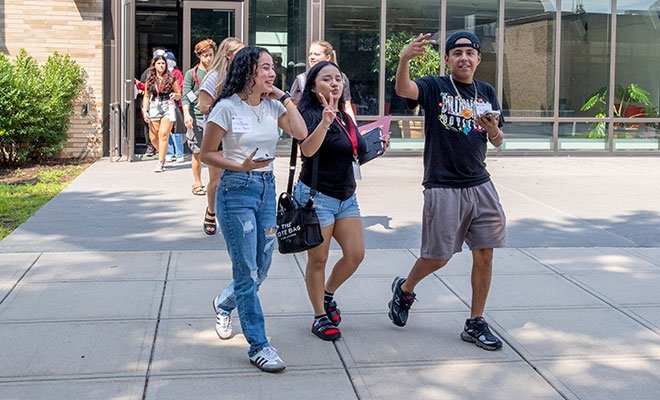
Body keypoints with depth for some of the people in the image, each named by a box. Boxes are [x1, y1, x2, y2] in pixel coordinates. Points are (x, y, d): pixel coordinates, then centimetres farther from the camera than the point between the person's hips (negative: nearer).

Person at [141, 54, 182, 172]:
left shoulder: (171, 78, 3)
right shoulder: (150, 79, 9)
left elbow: (179, 95, 8)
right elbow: (146, 96, 13)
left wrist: (175, 95, -15)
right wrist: (144, 111, 3)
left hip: (168, 107, -3)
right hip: (154, 108, 3)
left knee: (163, 134, -12)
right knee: (153, 137, 2)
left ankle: (160, 162, -6)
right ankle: (162, 155, 30)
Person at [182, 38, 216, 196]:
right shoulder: (191, 74, 3)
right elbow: (185, 96, -3)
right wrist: (186, 114, -18)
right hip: (197, 117, -2)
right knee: (197, 152, 3)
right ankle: (197, 184, 13)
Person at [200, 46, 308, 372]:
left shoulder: (273, 106, 6)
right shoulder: (227, 107, -10)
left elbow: (301, 133, -8)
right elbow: (206, 153, -6)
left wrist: (284, 98, -4)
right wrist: (240, 167, -18)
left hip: (267, 187, 6)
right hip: (236, 190, -6)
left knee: (261, 270, 13)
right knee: (247, 271, -3)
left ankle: (223, 303, 44)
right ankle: (258, 346, 6)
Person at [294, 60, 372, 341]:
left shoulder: (345, 117, 11)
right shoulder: (310, 114, -12)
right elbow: (307, 150, -32)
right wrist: (325, 122, -46)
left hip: (346, 196, 7)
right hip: (316, 195, -7)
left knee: (355, 254, 5)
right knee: (318, 259, 2)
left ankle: (327, 295, 29)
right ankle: (320, 317, 15)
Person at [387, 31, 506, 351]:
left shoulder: (487, 93, 12)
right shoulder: (435, 87, -3)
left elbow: (497, 142, 15)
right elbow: (403, 89, -25)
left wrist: (493, 130, -10)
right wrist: (405, 58, -44)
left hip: (480, 186, 5)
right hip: (442, 187, -5)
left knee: (484, 255, 4)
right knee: (437, 258, 3)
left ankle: (475, 323, 17)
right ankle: (404, 289, 33)